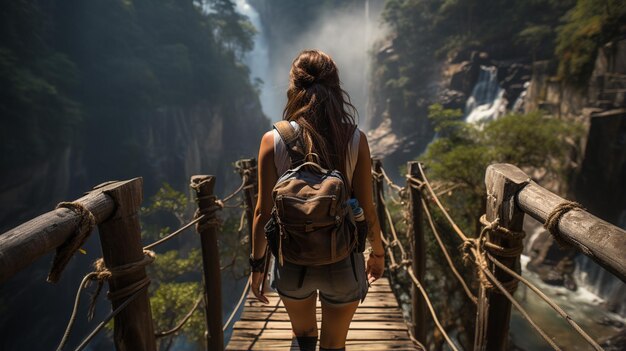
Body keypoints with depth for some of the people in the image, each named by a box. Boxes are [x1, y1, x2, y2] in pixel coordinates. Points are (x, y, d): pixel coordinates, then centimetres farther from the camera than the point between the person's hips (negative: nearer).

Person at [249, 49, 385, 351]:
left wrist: (257, 263, 5)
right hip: (343, 261, 0)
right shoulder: (355, 139, -13)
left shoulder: (273, 141, -13)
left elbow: (264, 211, -10)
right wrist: (377, 252, 9)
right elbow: (367, 210, -8)